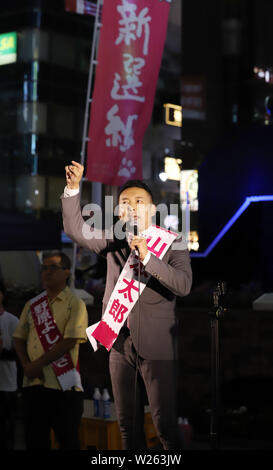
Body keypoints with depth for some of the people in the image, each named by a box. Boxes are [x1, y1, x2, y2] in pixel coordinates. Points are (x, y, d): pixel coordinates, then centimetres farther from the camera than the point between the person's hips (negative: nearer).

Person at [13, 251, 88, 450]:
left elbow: (70, 341, -12)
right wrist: (27, 366, -5)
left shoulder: (75, 304, -2)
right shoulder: (32, 305, 16)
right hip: (33, 383, 6)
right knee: (34, 439, 9)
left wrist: (38, 363, -13)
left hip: (63, 384, -6)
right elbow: (19, 338, 13)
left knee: (68, 439, -3)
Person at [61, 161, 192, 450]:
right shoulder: (114, 242, 10)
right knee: (127, 423, 12)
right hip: (119, 344, 5)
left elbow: (184, 285, -17)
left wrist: (147, 258, -26)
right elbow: (75, 229, 0)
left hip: (156, 347, -4)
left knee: (165, 424, -4)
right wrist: (73, 187, -13)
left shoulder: (171, 244, -3)